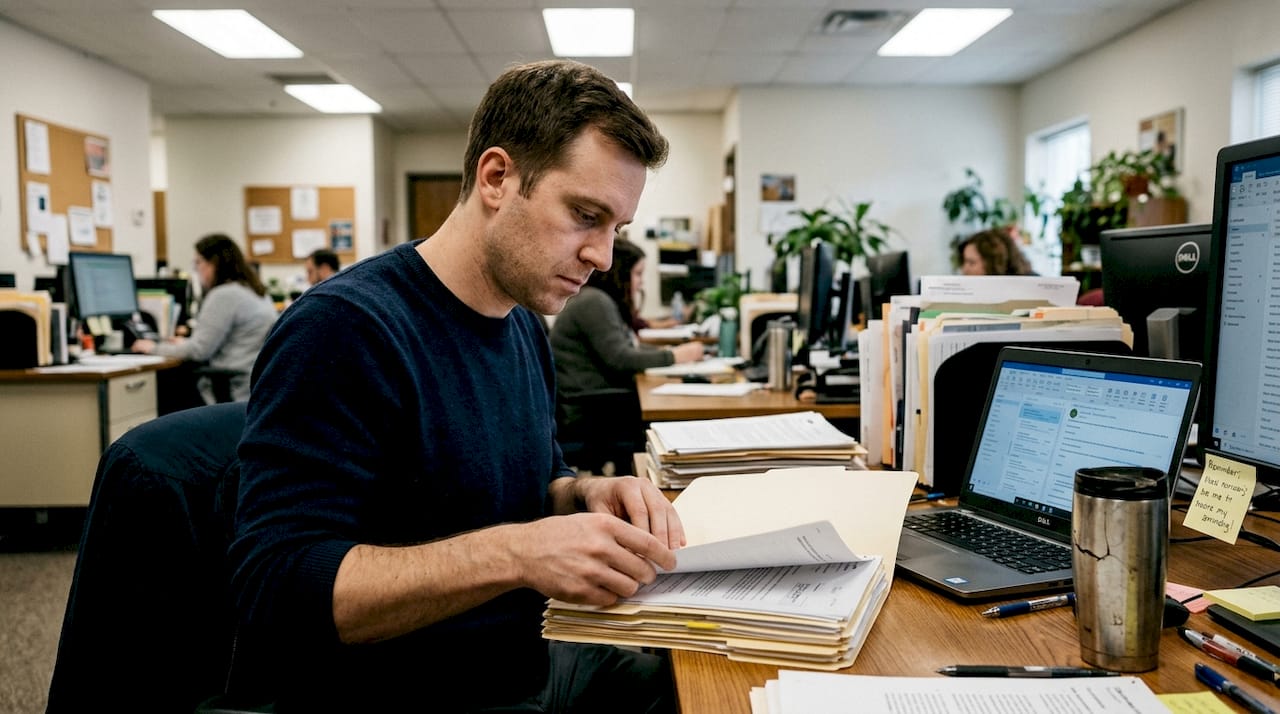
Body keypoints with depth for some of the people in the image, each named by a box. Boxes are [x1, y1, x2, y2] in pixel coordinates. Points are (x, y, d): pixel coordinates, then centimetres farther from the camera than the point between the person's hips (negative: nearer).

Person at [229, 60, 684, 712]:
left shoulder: (525, 326, 5)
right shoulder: (344, 326, -21)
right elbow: (276, 588, -25)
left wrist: (584, 496, -6)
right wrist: (515, 552, -34)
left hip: (530, 659, 8)